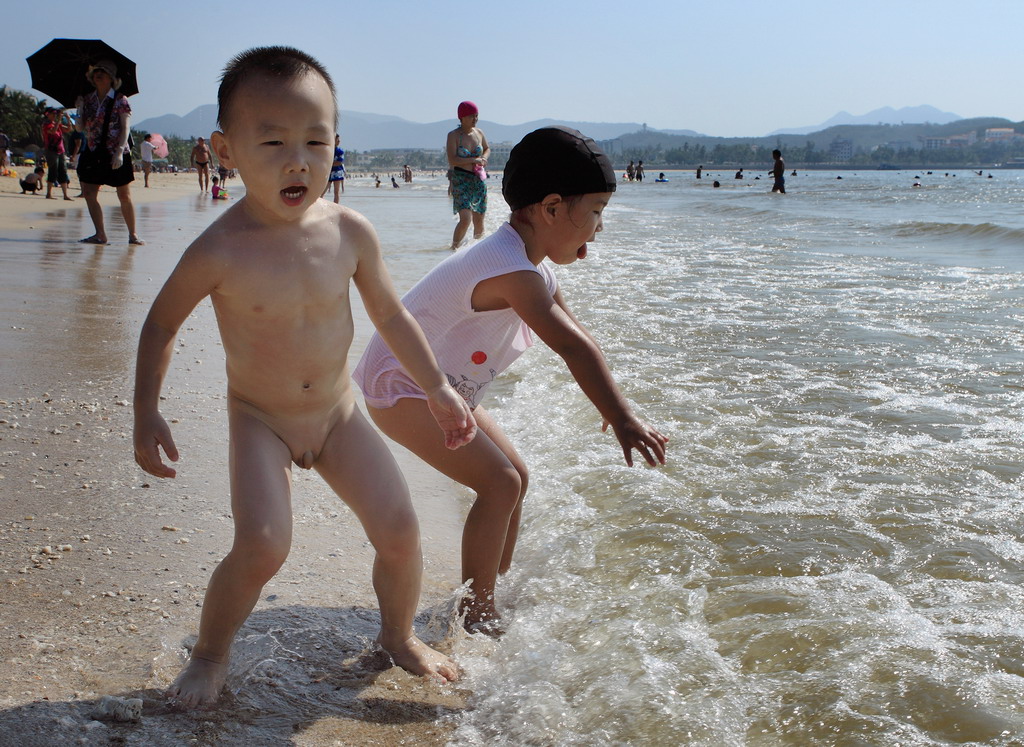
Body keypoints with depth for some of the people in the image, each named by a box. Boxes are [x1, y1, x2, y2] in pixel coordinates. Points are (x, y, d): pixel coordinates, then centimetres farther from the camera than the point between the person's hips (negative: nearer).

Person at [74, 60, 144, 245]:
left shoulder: (120, 100, -4)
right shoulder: (87, 99, 9)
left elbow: (126, 128, -10)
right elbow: (80, 128, 7)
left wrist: (119, 152, -20)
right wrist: (79, 108, -8)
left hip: (117, 155, -5)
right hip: (93, 153, 5)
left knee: (125, 196, -2)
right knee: (89, 193, -2)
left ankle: (133, 235, 8)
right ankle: (100, 234, 4)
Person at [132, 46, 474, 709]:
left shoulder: (350, 232, -14)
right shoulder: (220, 251, -23)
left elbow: (391, 314, 2)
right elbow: (161, 324, -5)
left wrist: (439, 388, 6)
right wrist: (147, 412, -8)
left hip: (338, 412, 4)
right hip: (260, 421, -3)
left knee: (400, 529, -1)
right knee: (262, 547, -20)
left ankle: (399, 636, 29)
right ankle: (211, 654, 10)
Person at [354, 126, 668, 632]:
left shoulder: (533, 267, 5)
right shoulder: (513, 271, -29)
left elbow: (576, 339, 11)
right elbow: (573, 347, -32)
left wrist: (613, 408, 9)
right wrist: (623, 420, -32)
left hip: (441, 387, 10)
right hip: (398, 386, -10)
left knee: (514, 475, 11)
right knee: (500, 482, -15)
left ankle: (493, 594, 23)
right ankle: (476, 614, -4)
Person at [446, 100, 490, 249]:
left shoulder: (479, 133, 8)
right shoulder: (453, 135, -8)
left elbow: (487, 149, 26)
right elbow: (452, 160, -18)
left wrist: (483, 159, 4)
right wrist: (474, 160, -18)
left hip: (479, 180, 5)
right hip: (461, 181, -5)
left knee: (479, 221, 8)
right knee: (465, 219, -19)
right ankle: (454, 248, -7)